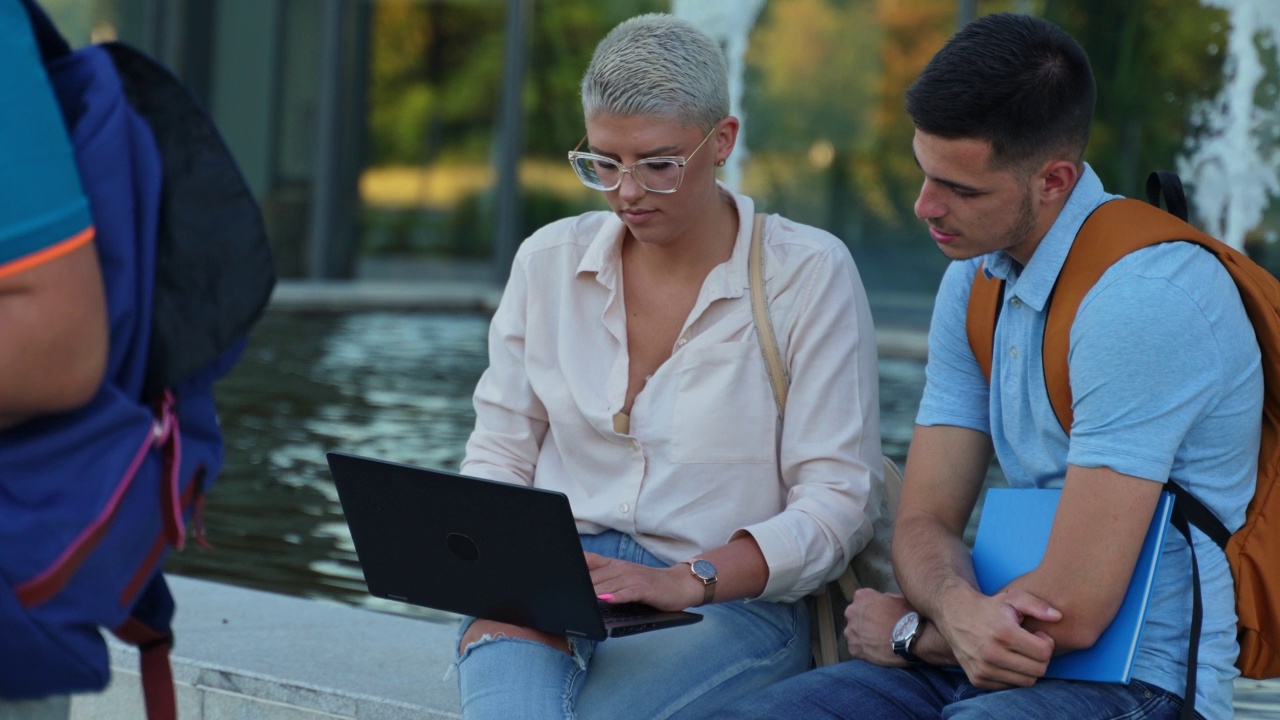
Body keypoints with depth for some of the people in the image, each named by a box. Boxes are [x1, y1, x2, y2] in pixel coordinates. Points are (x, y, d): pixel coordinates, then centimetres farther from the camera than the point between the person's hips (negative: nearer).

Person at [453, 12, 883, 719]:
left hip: (730, 599, -3)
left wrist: (686, 580, -19)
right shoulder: (549, 260, 10)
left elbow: (837, 502, -5)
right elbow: (499, 450, 14)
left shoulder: (810, 274, -2)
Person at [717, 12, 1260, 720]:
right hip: (996, 655, 7)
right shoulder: (975, 280, 9)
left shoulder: (1141, 297, -20)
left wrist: (908, 630, -4)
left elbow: (1072, 612, -22)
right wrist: (960, 610, -16)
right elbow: (926, 519, 8)